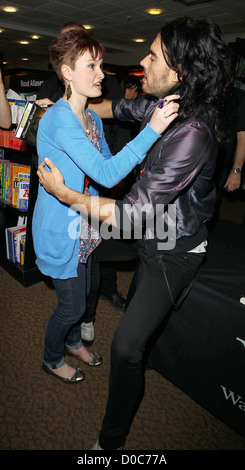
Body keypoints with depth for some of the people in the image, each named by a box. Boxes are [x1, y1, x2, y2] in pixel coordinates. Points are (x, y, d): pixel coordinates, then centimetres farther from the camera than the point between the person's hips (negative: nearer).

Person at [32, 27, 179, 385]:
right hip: (60, 230, -8)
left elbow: (107, 165, 16)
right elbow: (106, 174, -34)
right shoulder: (59, 119, -25)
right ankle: (52, 359, 39)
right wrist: (152, 129, -35)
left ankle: (73, 342, 52)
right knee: (72, 305, 9)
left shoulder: (93, 119, 5)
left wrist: (138, 167, -2)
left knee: (81, 294, 24)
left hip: (82, 225, 8)